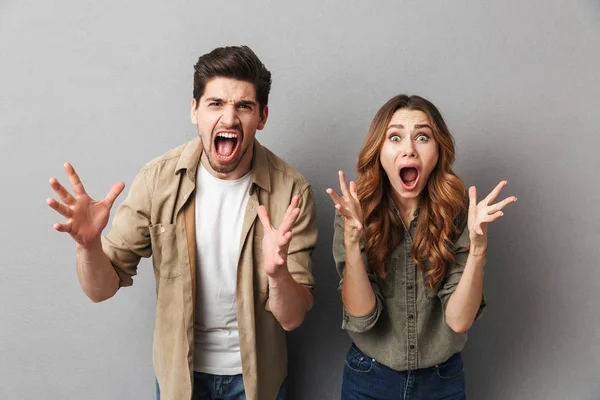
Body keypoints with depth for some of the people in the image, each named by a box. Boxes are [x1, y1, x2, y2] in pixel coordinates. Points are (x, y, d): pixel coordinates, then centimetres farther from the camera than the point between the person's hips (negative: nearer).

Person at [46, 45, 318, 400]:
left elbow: (292, 318, -18)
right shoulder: (158, 179, -16)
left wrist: (278, 273, -40)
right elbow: (102, 290, -11)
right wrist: (89, 245, -32)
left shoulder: (291, 191, -21)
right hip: (179, 369, 1)